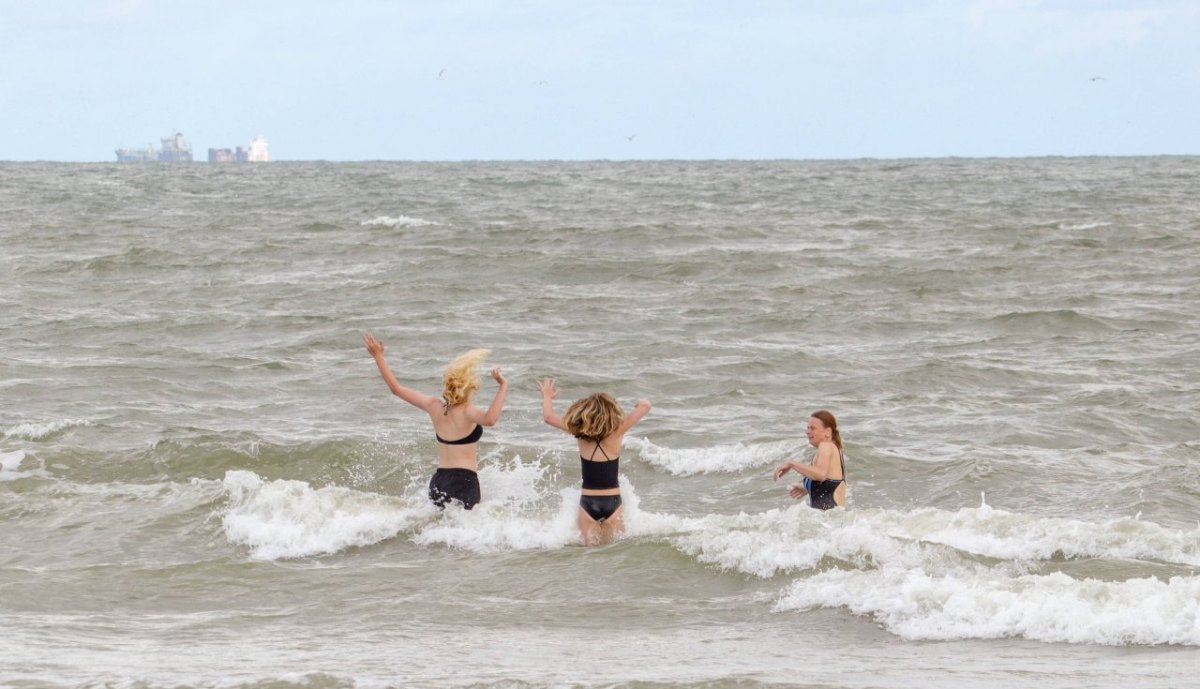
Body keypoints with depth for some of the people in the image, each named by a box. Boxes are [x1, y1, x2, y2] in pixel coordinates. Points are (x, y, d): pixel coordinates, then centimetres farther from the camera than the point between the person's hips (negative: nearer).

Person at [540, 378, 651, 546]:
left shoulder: (581, 432, -3)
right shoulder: (616, 433, -9)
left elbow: (548, 417, 6)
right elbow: (645, 406, -7)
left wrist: (547, 396, 24)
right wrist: (640, 403, 16)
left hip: (587, 502, 2)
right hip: (612, 501, -2)